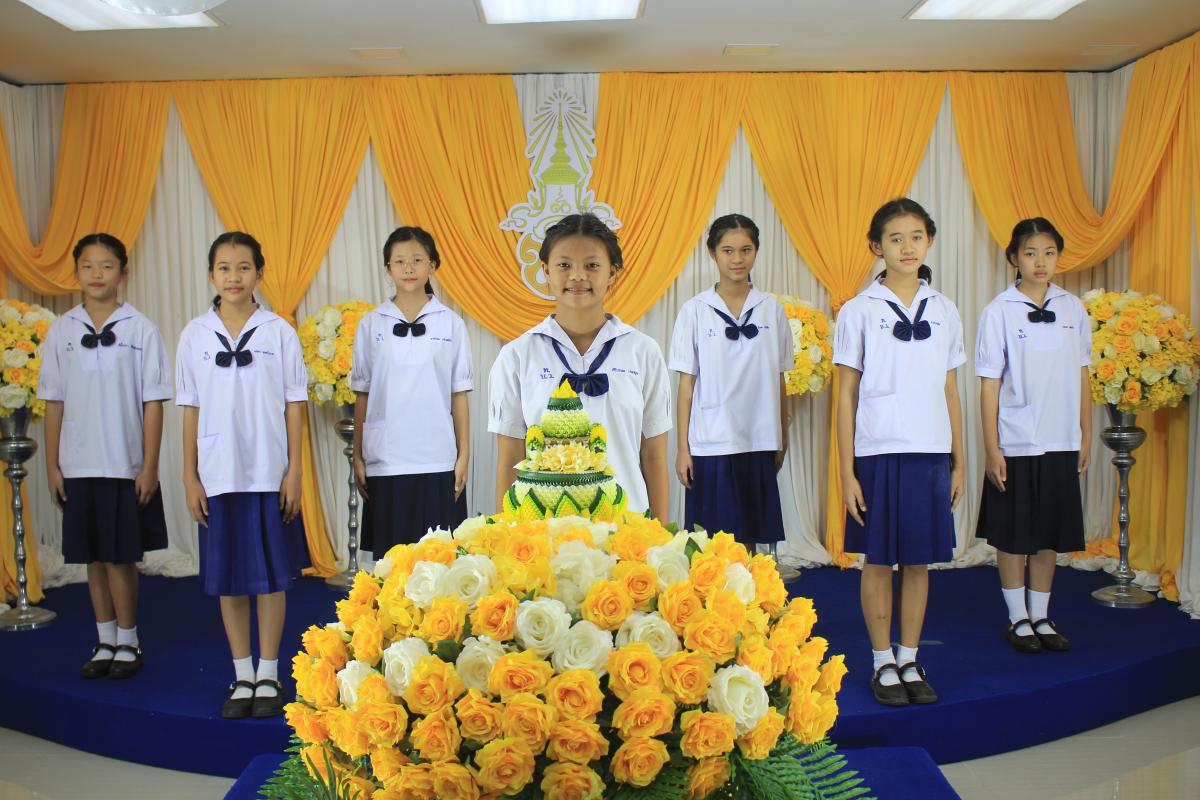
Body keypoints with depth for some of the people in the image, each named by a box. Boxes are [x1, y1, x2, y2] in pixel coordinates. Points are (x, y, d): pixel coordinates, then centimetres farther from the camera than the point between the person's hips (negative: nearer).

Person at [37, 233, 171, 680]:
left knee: (121, 557, 3)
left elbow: (153, 403, -4)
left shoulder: (140, 329, -5)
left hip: (127, 466, -3)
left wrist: (150, 466, -7)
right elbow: (54, 403, 8)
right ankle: (105, 642, 24)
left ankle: (128, 643, 17)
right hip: (78, 467, 3)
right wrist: (52, 465, 5)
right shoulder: (61, 331, 5)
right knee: (93, 557, 11)